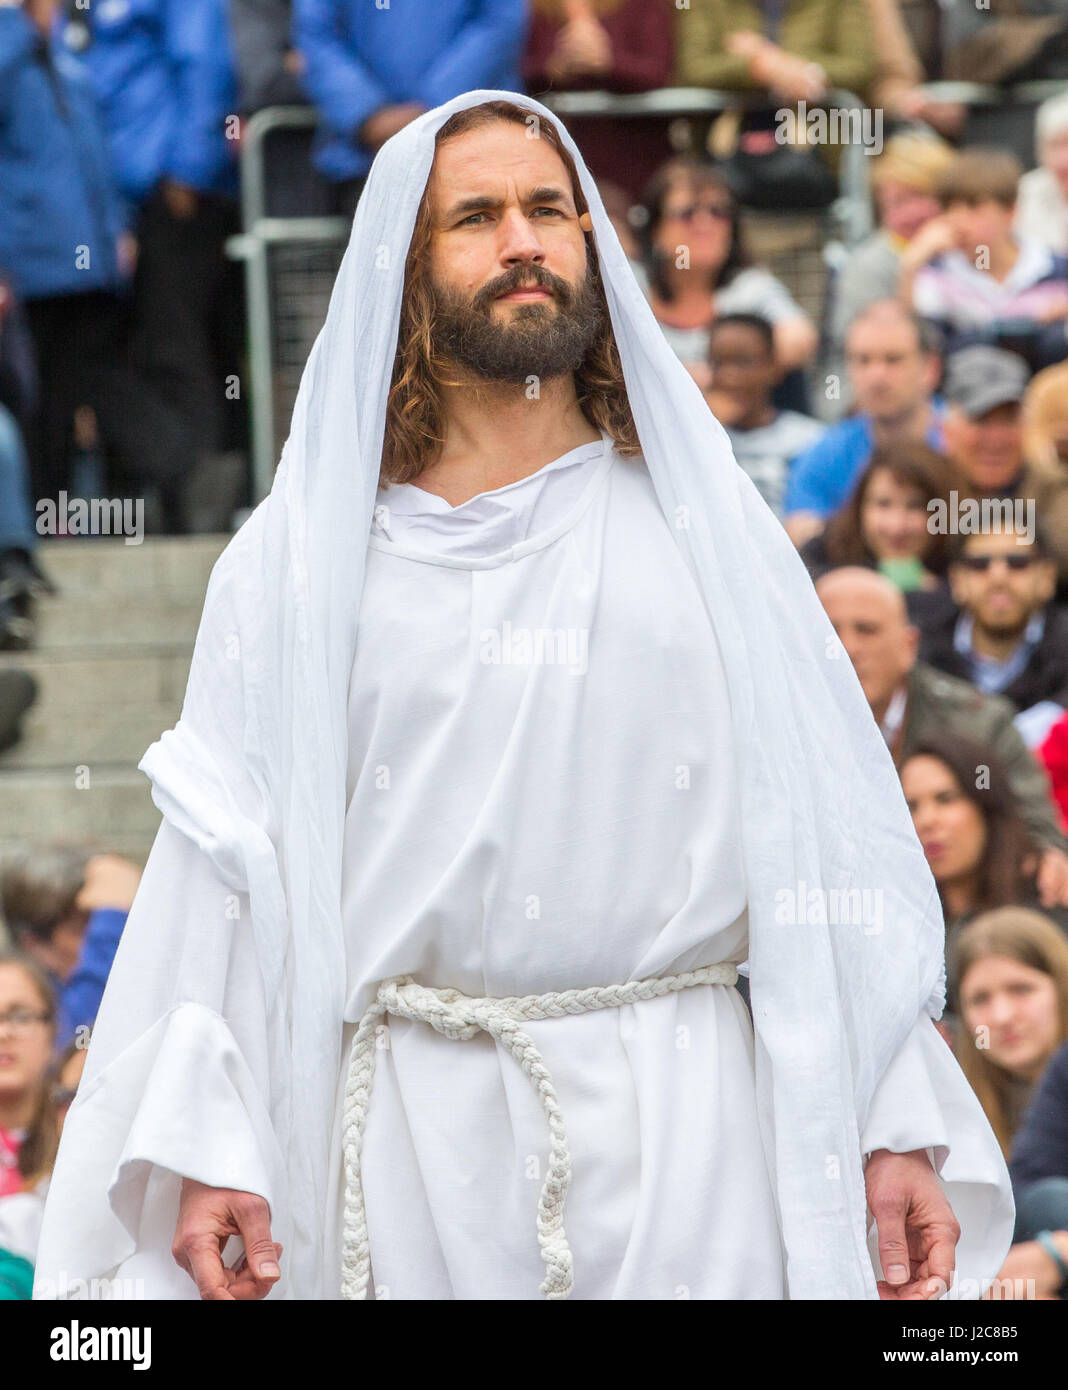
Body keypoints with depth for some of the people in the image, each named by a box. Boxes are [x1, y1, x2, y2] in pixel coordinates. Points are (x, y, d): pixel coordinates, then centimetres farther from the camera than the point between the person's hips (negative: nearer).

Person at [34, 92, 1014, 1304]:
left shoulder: (702, 526, 8)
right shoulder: (296, 560, 6)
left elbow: (825, 834, 3)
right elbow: (228, 864, 1)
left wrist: (895, 1131, -5)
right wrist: (208, 1148, -9)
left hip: (675, 1114, 0)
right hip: (408, 1114, 0)